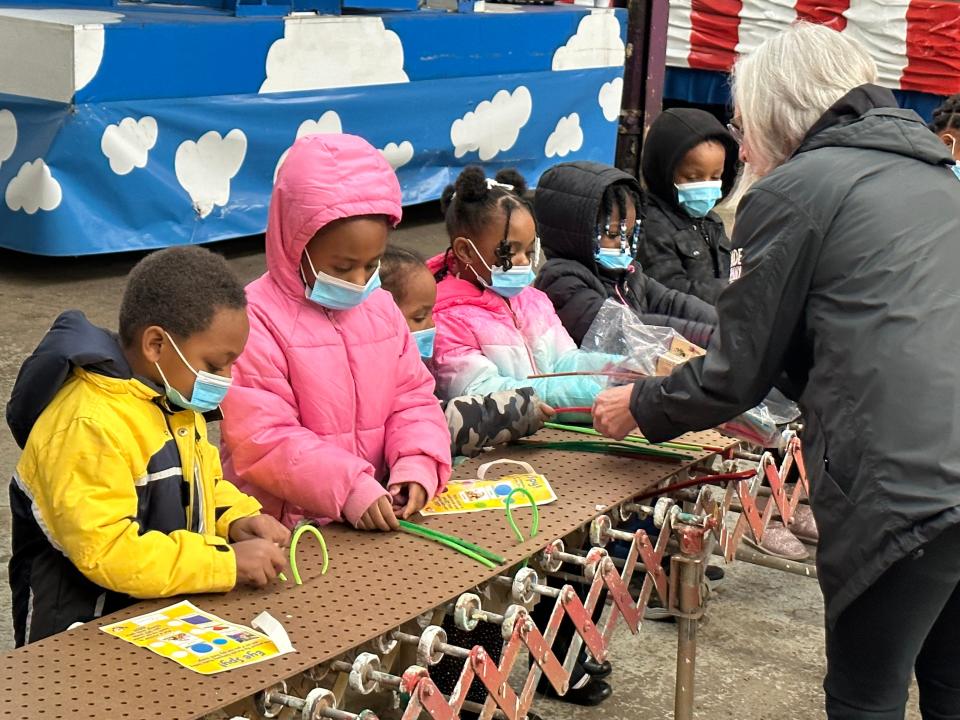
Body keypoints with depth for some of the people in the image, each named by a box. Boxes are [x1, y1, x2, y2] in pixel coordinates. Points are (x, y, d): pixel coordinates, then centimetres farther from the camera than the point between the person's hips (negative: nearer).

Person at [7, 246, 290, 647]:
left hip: (167, 615, 8)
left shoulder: (171, 396, 7)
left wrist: (237, 518, 2)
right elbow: (105, 552, -26)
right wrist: (227, 561, -26)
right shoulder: (87, 427, -22)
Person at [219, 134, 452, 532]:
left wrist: (417, 466, -5)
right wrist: (349, 488, -19)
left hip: (378, 512, 5)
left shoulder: (381, 307, 13)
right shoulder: (257, 319, -8)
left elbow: (413, 399, 15)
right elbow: (260, 440, -13)